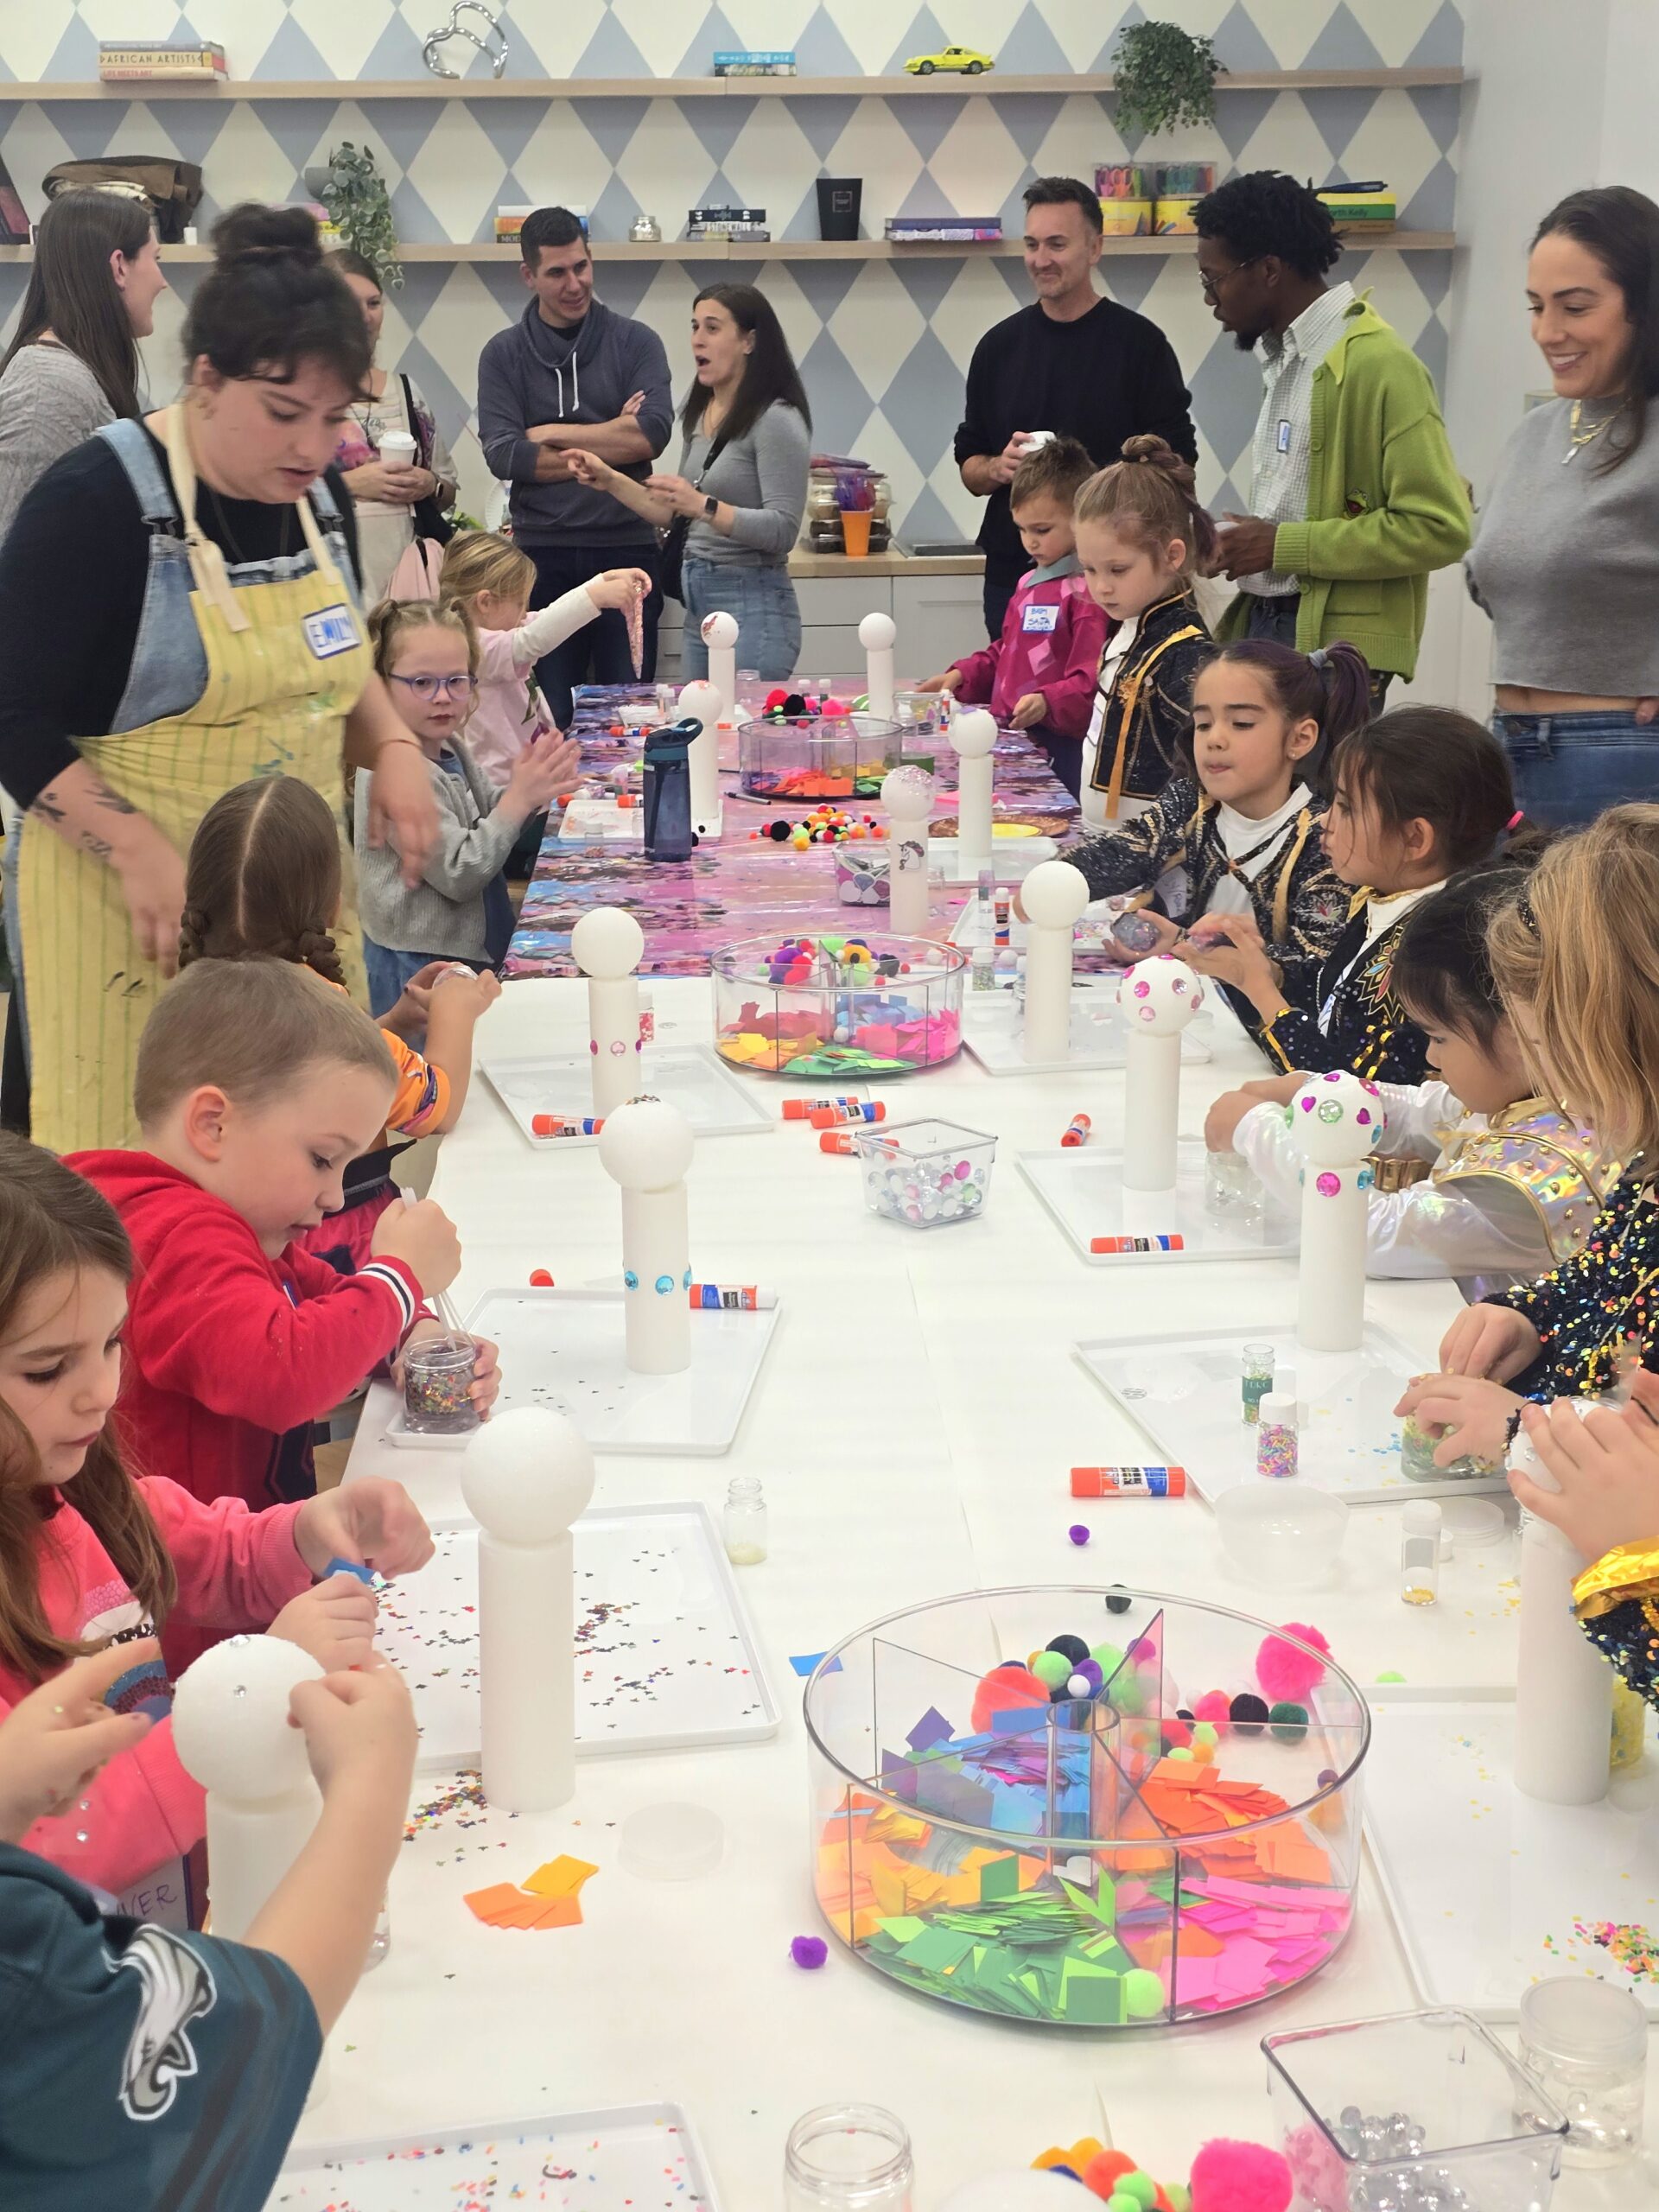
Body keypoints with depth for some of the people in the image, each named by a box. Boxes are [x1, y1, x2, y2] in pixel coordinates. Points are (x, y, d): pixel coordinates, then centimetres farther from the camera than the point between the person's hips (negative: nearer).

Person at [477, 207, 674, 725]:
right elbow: (503, 456, -8)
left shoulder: (635, 342, 5)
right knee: (550, 719, 5)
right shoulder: (504, 354, 6)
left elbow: (653, 433, -10)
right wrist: (611, 443, -7)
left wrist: (553, 434, -7)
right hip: (543, 555, 0)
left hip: (627, 549, 0)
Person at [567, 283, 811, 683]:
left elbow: (782, 530, -18)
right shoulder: (700, 415, 13)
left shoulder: (777, 420, -11)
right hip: (699, 607, 8)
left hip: (752, 607, -8)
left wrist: (705, 506, -28)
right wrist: (611, 481, 11)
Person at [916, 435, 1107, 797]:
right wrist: (960, 677, 16)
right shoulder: (1029, 584, 18)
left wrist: (1047, 702, -33)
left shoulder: (1089, 591, -13)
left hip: (1061, 751, -9)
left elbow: (1092, 684, -19)